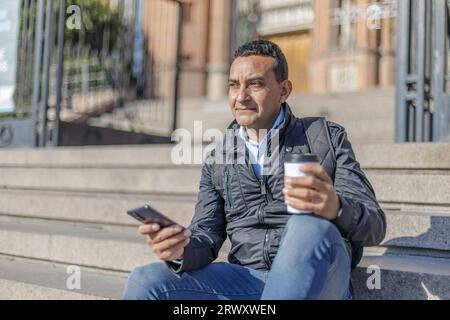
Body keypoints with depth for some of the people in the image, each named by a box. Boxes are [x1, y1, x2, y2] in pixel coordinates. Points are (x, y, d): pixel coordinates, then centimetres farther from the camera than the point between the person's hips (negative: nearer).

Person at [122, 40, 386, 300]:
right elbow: (206, 239, 9)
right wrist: (181, 250, -17)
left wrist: (336, 208, -27)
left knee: (309, 226, -37)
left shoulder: (328, 138, 6)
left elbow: (374, 226, -2)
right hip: (250, 278, 2)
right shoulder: (217, 163, 15)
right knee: (144, 283, -22)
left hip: (322, 278, -2)